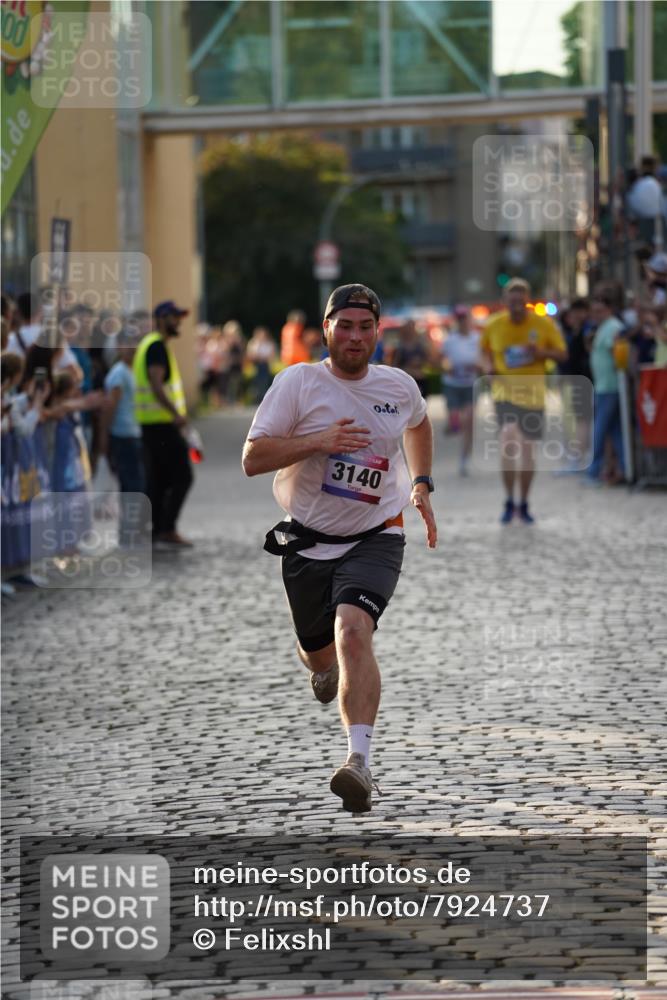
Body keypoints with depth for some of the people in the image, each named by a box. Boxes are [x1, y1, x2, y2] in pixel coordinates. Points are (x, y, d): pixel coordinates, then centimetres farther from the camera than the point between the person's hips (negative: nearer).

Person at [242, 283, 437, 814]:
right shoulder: (298, 382, -8)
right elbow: (252, 459, -13)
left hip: (374, 539, -1)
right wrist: (317, 441, -24)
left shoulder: (400, 386, 1)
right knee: (319, 655, 15)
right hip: (308, 544, 1)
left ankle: (360, 759, -35)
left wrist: (421, 484, 17)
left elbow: (418, 424, 27)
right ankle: (326, 666, 57)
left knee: (352, 630, -27)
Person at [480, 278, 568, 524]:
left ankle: (523, 505, 26)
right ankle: (509, 501, -10)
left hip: (532, 393, 1)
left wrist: (541, 352, -18)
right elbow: (485, 348, 17)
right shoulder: (493, 325, -2)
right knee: (508, 439, -23)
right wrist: (489, 365, -4)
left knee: (528, 451, 8)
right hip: (504, 390, -1)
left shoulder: (544, 325, -4)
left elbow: (562, 354, 2)